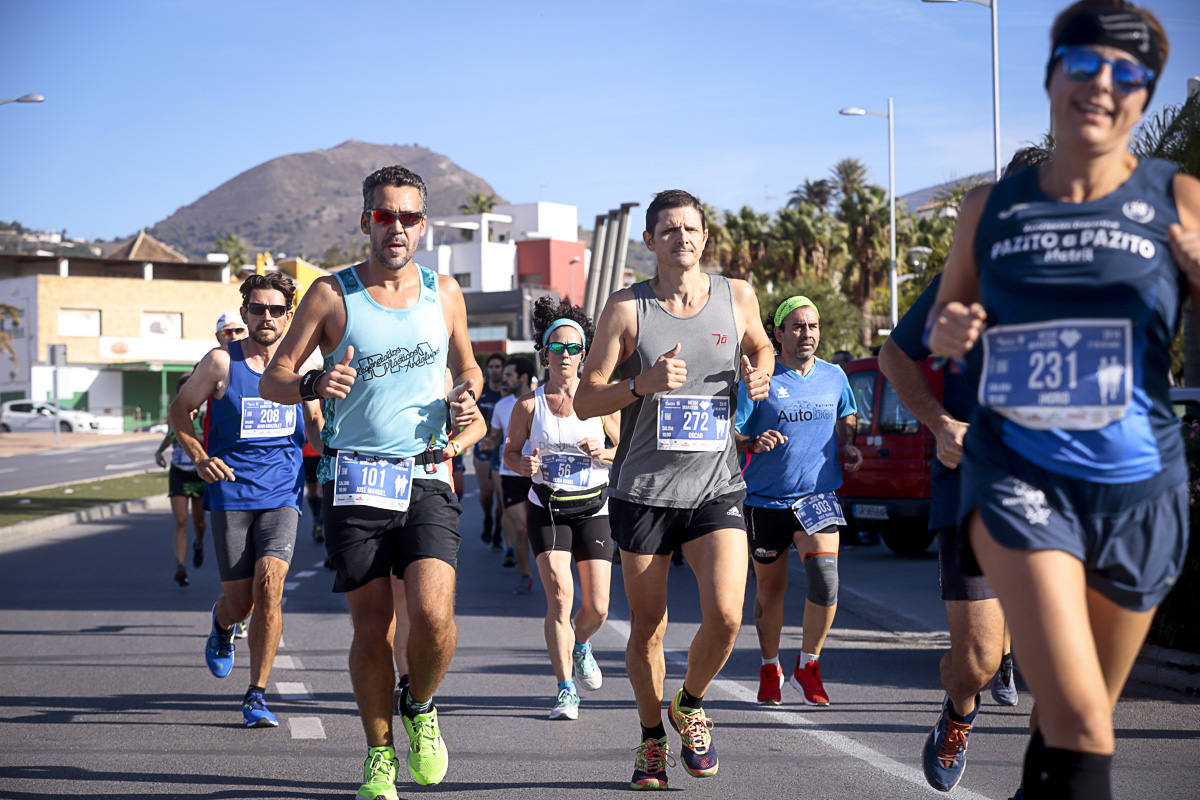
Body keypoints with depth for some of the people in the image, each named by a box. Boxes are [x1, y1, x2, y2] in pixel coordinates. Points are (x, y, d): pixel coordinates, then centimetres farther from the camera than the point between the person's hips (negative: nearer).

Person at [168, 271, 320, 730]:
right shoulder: (222, 362, -2)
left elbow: (315, 422, 22)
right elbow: (180, 409, 7)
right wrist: (199, 458, -9)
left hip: (282, 496, 1)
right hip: (231, 495, -1)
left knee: (269, 585, -18)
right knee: (239, 600, 0)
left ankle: (256, 695, -7)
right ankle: (222, 624, 41)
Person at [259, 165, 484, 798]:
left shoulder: (443, 292, 9)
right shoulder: (332, 294, 1)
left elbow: (466, 367, 24)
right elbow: (273, 379, 1)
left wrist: (467, 397, 1)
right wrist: (315, 382, -21)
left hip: (427, 479, 1)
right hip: (355, 484, -1)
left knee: (433, 615, -17)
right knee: (371, 629, 1)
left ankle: (420, 707, 14)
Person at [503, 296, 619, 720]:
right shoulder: (528, 404, -2)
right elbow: (510, 451, 9)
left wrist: (603, 454, -15)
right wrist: (523, 465, -13)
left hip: (593, 508, 1)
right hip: (547, 508, -1)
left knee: (597, 608, 0)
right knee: (559, 596, -17)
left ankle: (580, 645, 36)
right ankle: (566, 690, -9)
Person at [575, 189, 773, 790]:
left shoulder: (737, 297, 4)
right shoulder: (626, 308, -3)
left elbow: (760, 347, 26)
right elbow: (585, 401, -3)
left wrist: (759, 374, 2)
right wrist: (645, 383, -20)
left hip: (716, 486, 1)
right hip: (643, 489, -1)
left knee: (725, 616, -14)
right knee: (647, 630, 6)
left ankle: (691, 705, 16)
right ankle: (652, 736, 29)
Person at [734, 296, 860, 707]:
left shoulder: (834, 377, 7)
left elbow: (845, 418, 25)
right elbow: (727, 432, -6)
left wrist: (848, 446, 6)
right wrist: (752, 442, -26)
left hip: (817, 496, 2)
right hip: (765, 499, -2)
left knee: (825, 578, -18)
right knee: (770, 588, 9)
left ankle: (808, 664, 1)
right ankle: (770, 668, 30)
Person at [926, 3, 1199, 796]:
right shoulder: (990, 208, 4)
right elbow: (943, 320, 18)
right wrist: (946, 331, -5)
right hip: (1019, 476, -1)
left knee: (1080, 717, 16)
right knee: (1079, 719, -20)